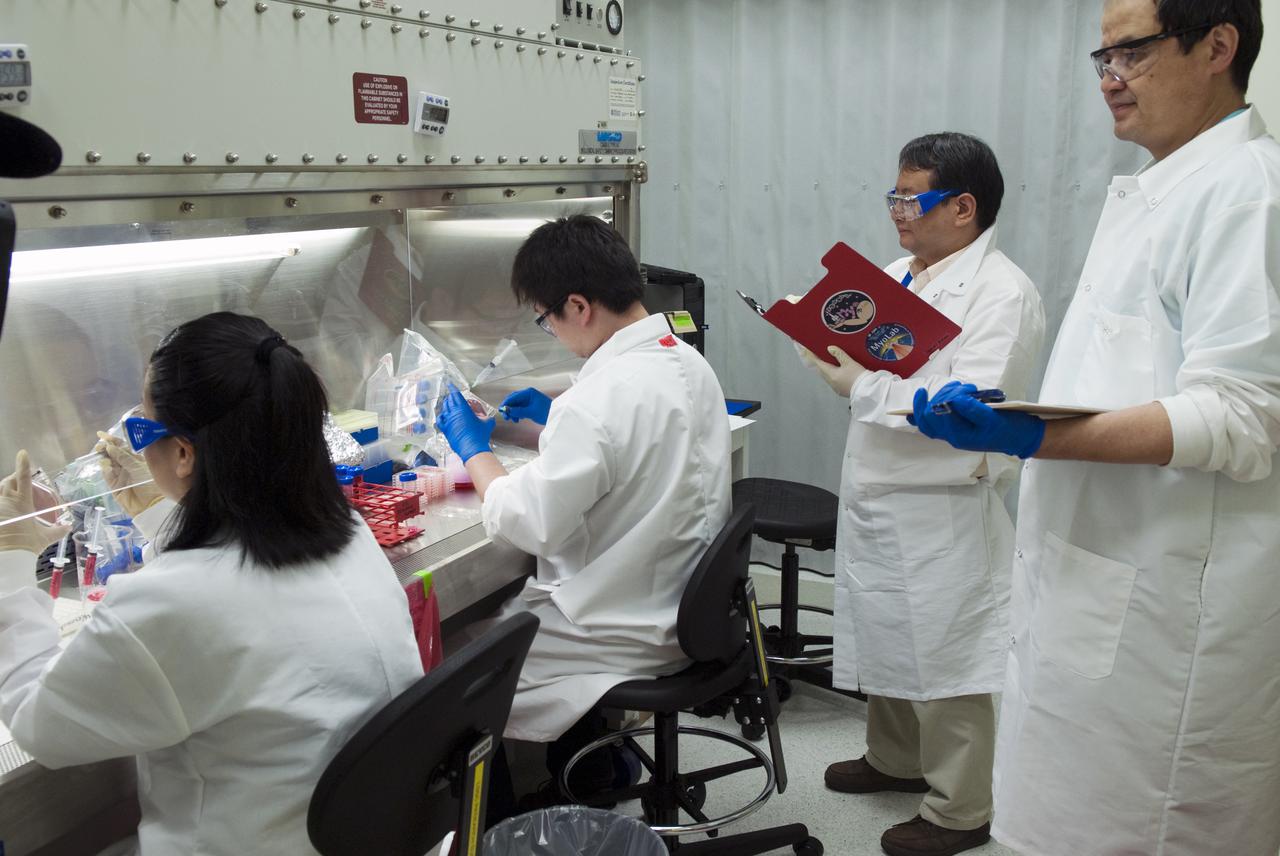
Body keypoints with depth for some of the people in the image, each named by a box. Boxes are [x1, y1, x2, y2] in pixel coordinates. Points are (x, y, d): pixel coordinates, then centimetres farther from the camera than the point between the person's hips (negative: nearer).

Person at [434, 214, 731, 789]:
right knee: (507, 600, 23)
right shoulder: (688, 362, 0)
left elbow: (530, 525, -22)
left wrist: (473, 450, -7)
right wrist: (557, 419, 14)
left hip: (632, 635, -9)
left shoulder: (598, 401, -28)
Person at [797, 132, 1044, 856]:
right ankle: (896, 759, 42)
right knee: (883, 634, 21)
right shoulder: (897, 275, 11)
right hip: (876, 497, 8)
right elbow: (869, 358, 15)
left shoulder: (1001, 293, -15)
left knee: (944, 658, 4)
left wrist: (862, 384, -23)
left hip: (941, 512, -8)